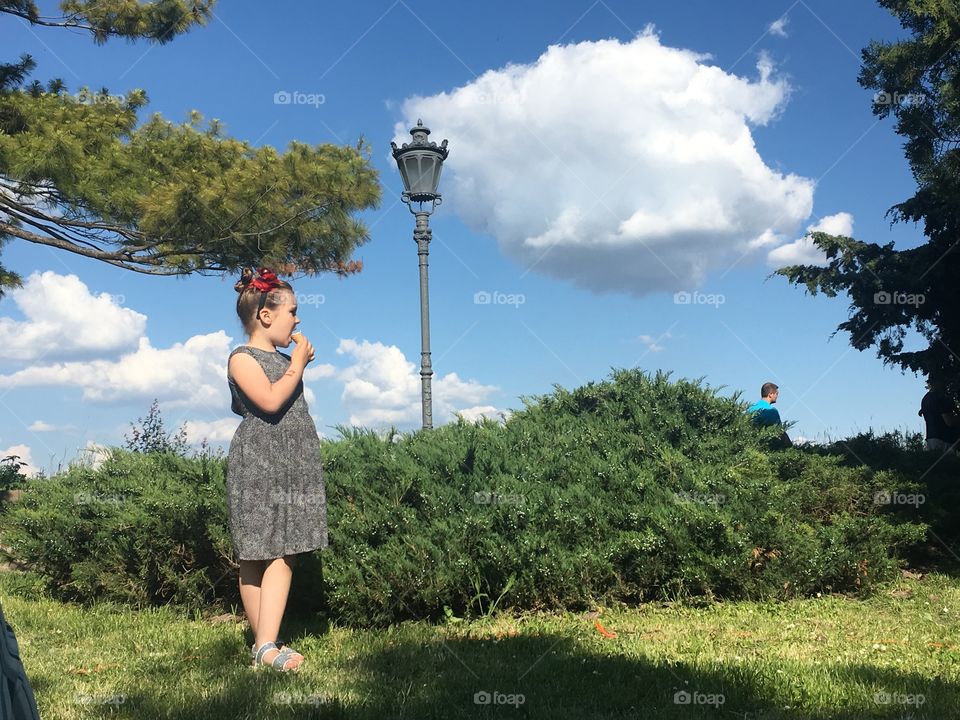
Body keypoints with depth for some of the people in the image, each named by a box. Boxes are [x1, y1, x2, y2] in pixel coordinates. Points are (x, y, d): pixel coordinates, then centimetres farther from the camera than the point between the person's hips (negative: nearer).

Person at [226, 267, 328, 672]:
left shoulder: (286, 359, 18)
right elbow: (270, 401, -19)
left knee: (282, 554, -2)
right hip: (256, 466, -7)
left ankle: (267, 644, -2)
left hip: (294, 466, 7)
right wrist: (298, 364, -9)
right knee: (255, 556, -2)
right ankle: (264, 644, 1)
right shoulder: (243, 359, -4)